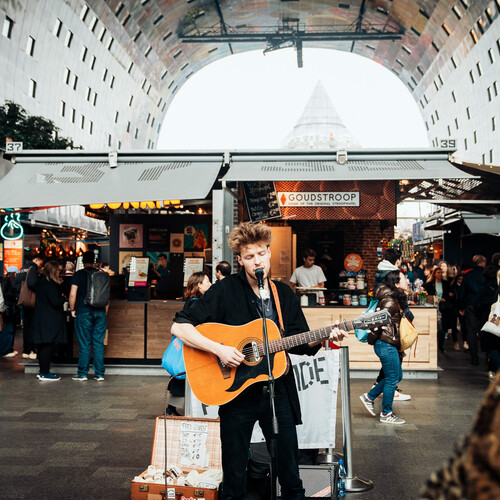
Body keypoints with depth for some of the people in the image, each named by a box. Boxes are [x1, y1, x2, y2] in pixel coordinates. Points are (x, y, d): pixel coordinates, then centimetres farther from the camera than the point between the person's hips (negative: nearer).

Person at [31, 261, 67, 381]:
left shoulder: (40, 282, 12)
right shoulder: (50, 284, -18)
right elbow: (55, 302, -21)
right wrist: (64, 298, -2)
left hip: (41, 317, 10)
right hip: (49, 320, -10)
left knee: (43, 346, 15)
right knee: (48, 345, -5)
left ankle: (42, 371, 23)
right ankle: (45, 374, -1)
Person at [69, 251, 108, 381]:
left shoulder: (79, 274, -2)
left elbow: (72, 295, -7)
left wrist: (72, 309, 6)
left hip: (84, 312, -2)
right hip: (100, 312, 3)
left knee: (84, 344, 3)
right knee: (99, 343, 6)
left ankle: (82, 374, 8)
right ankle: (99, 374, 8)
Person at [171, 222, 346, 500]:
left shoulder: (284, 294, 6)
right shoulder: (226, 291, -9)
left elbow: (299, 344, 11)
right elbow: (179, 326, -14)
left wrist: (323, 337, -7)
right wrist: (218, 348, -24)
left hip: (278, 391, 4)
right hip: (236, 391, -3)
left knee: (290, 473, 13)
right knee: (234, 476, 9)